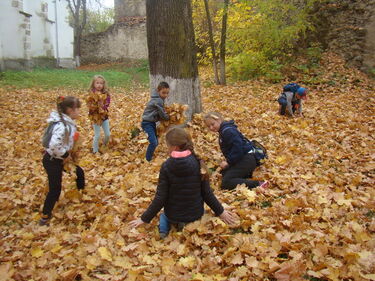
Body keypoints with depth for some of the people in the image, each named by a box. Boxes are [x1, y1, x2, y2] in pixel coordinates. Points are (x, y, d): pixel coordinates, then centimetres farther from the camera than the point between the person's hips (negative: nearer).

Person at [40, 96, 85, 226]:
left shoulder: (68, 122, -1)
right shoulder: (62, 126, -31)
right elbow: (54, 145, -40)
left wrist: (68, 154, 5)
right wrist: (66, 155, -24)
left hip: (60, 158, 10)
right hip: (53, 161, -10)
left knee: (79, 172, 22)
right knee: (55, 190, 0)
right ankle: (45, 217, 17)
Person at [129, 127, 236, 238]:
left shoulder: (166, 167, -20)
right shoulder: (198, 163, -17)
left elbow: (160, 198, -17)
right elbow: (207, 193, -11)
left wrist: (144, 219, -5)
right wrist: (220, 212, 4)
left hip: (173, 215, 0)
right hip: (195, 214, 1)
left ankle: (164, 226, 5)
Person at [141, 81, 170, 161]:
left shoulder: (158, 98, 9)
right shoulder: (158, 101, -21)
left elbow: (160, 112, 17)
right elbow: (162, 114, -15)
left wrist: (166, 116, 2)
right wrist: (168, 117, 3)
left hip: (152, 122, 10)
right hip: (147, 123, -10)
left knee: (155, 142, 13)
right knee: (153, 143, -17)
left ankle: (150, 157, 28)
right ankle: (148, 160, -6)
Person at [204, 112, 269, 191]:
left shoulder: (227, 131, -16)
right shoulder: (223, 131, 16)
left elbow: (238, 147, -25)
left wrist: (228, 161, -19)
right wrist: (228, 160, 10)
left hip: (246, 160, -11)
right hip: (241, 159, 11)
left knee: (226, 183, -20)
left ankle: (257, 185, -24)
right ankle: (246, 173, 12)